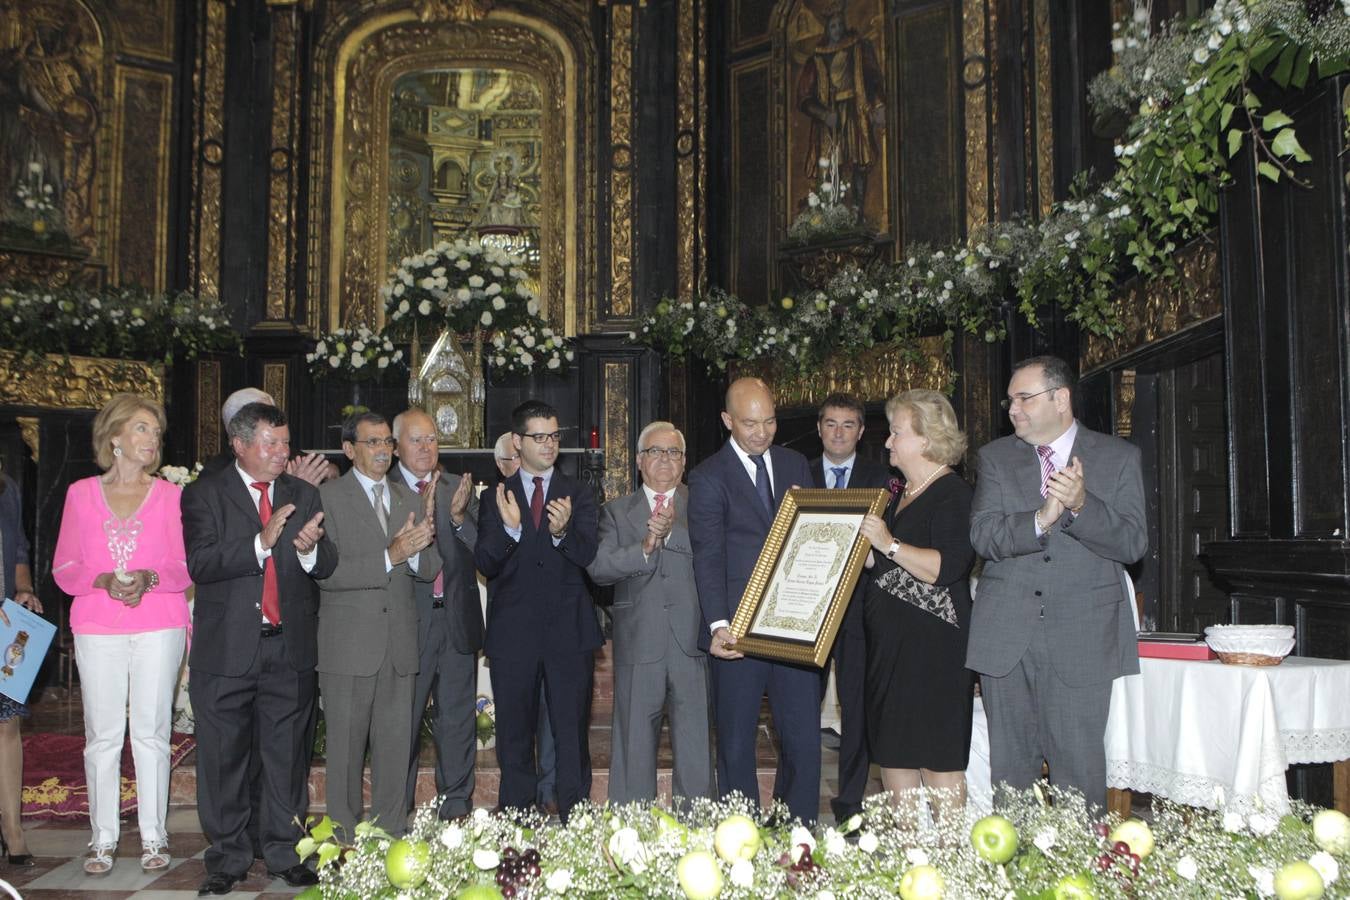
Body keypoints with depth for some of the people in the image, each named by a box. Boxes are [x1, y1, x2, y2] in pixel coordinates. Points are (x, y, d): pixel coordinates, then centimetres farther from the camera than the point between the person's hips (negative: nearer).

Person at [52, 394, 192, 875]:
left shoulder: (169, 494, 7)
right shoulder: (81, 493, 8)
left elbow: (185, 568, 4)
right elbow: (64, 569, 5)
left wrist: (149, 578, -16)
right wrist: (103, 580, -14)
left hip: (159, 627, 0)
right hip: (97, 629, 0)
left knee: (151, 732, 2)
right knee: (102, 734, 2)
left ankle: (153, 835, 11)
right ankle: (103, 837, 13)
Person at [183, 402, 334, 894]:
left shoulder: (304, 495, 11)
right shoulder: (205, 494, 1)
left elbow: (327, 566, 4)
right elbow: (200, 563, -12)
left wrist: (310, 549, -18)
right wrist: (261, 542, -24)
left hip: (290, 647, 2)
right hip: (227, 646, -2)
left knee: (287, 756, 8)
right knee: (224, 757, 7)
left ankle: (284, 851, 20)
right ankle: (228, 857, 21)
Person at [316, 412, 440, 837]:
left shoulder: (411, 500, 13)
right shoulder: (328, 497, -4)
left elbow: (428, 570, 8)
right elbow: (326, 573, -14)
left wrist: (419, 548, -15)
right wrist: (389, 556, -22)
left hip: (400, 646, 5)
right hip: (348, 645, -4)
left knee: (396, 747, 9)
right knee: (346, 749, 5)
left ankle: (392, 838, 20)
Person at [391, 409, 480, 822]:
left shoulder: (460, 489, 8)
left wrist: (459, 517, -17)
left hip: (457, 619, 3)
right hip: (407, 620, -3)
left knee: (458, 719, 11)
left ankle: (457, 808, 24)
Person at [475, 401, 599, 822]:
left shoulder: (578, 495, 5)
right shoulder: (496, 498, 6)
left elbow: (587, 555, -8)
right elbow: (484, 563, -5)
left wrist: (562, 533, -29)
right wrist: (509, 529, -24)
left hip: (569, 630, -1)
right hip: (513, 633, 1)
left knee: (572, 734, 3)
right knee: (515, 736, 11)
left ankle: (574, 821, 14)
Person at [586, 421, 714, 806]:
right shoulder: (616, 511, 12)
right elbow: (598, 567, -2)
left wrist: (671, 532, -18)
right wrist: (644, 548, -15)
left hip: (692, 643, 0)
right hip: (638, 642, 1)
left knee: (697, 743, 3)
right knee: (633, 741, 7)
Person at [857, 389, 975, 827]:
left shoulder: (952, 494, -10)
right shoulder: (903, 495, 17)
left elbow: (949, 566, -23)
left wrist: (890, 545, -25)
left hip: (932, 647, -9)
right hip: (890, 643, 9)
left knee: (937, 756, -3)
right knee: (892, 754, 11)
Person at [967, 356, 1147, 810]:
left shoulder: (1119, 457, 5)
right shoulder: (995, 457, 8)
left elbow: (1133, 544, -4)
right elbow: (983, 535, -5)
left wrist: (1081, 505, -21)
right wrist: (1040, 519, -22)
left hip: (1082, 639, -2)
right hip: (1006, 637, 2)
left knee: (1080, 771, -1)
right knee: (1008, 769, 8)